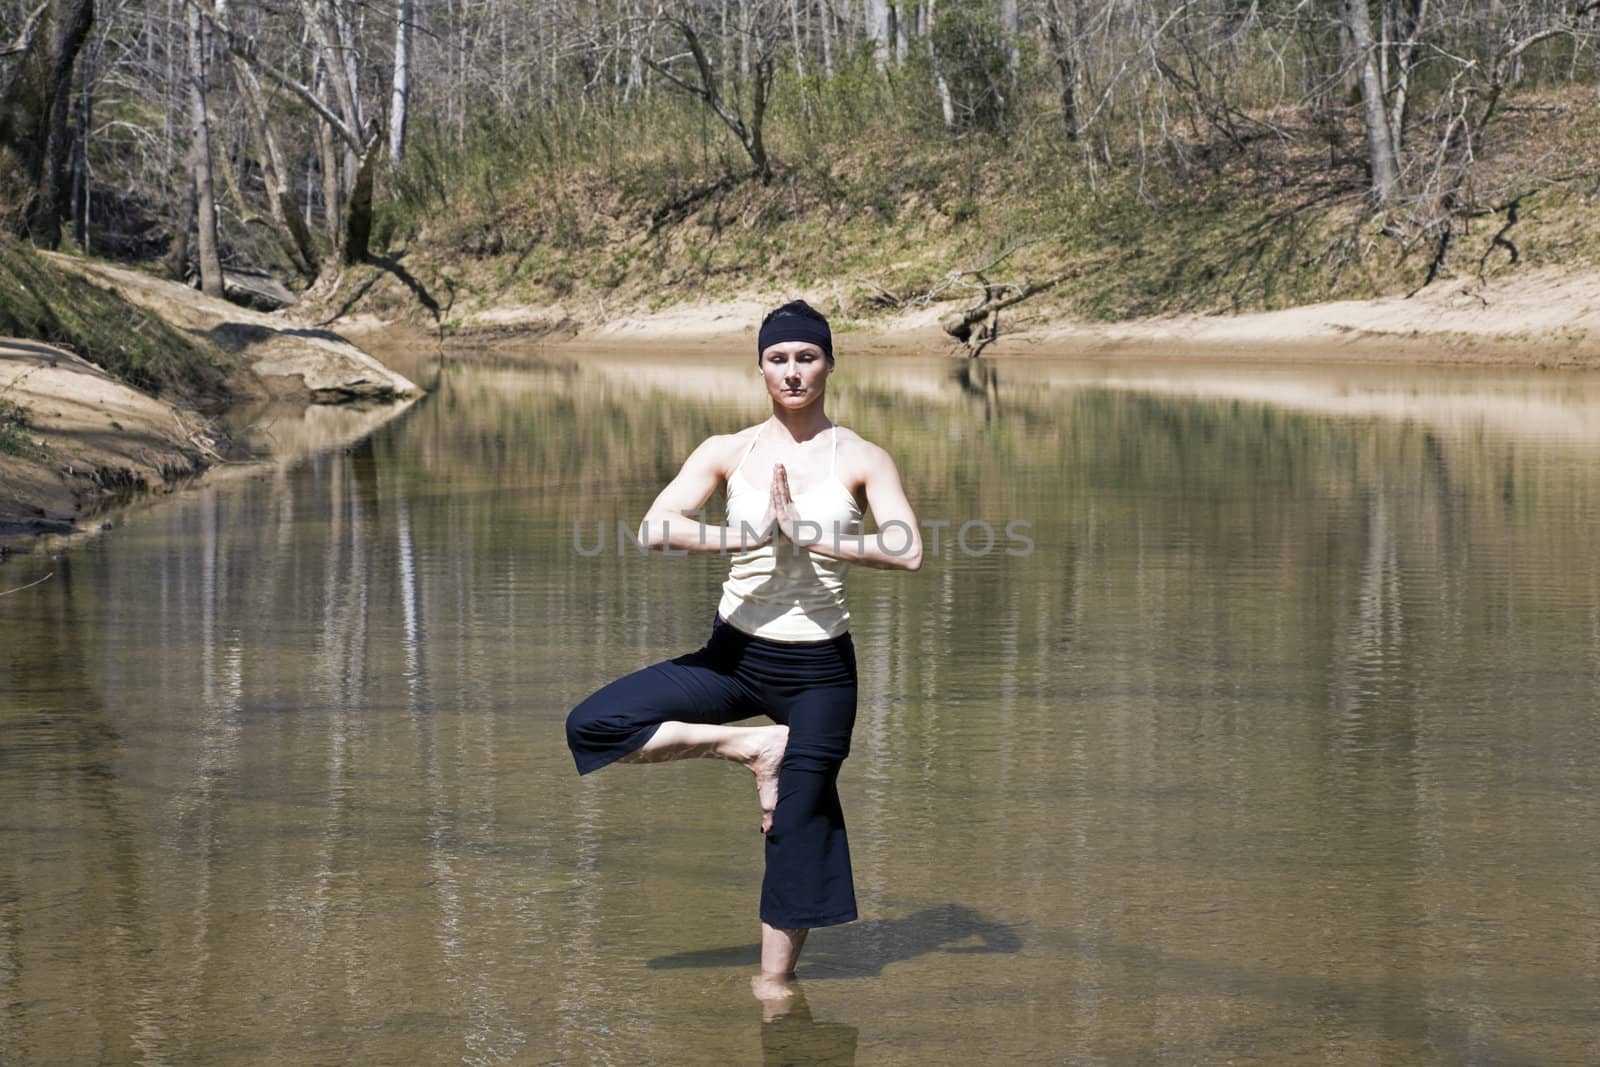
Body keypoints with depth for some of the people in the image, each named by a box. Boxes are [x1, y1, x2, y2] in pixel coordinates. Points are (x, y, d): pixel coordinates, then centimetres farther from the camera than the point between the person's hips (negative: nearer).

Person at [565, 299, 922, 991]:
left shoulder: (861, 459, -4)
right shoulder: (729, 452, 0)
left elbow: (908, 551, -19)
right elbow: (654, 529, -13)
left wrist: (806, 534, -21)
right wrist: (748, 537, -22)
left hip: (818, 668, -2)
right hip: (734, 655, 3)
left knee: (799, 829, 3)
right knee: (592, 727, -10)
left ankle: (772, 986, 20)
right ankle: (754, 748, -1)